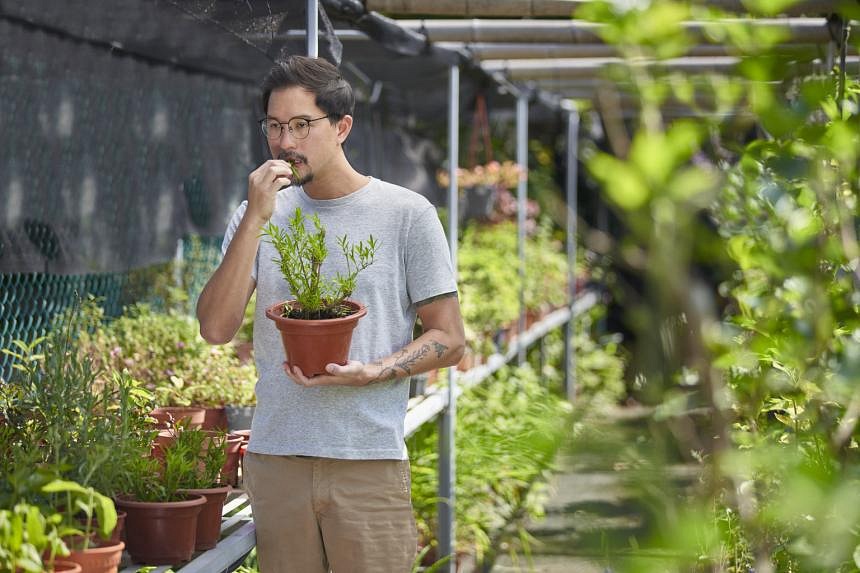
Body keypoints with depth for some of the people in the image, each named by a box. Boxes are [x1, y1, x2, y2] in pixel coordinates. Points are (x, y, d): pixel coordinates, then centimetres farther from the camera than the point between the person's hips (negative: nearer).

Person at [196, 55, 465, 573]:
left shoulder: (407, 214, 1)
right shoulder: (257, 217, 10)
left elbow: (449, 340, 2)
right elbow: (216, 330, -3)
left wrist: (369, 373, -15)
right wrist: (255, 219, -9)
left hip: (371, 462, -3)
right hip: (275, 458, 3)